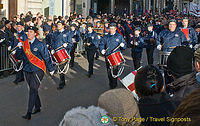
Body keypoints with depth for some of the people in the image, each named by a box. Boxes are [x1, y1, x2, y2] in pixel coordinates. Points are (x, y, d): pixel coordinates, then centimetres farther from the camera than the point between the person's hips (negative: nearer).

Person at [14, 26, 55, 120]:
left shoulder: (40, 45, -7)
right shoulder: (24, 44, 7)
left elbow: (46, 57, -1)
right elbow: (18, 57, 6)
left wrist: (51, 69, 3)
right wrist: (19, 48, -11)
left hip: (38, 70, -6)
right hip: (27, 70, 6)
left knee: (33, 90, -12)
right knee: (33, 90, 15)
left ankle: (29, 113, -14)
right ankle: (37, 107, 32)